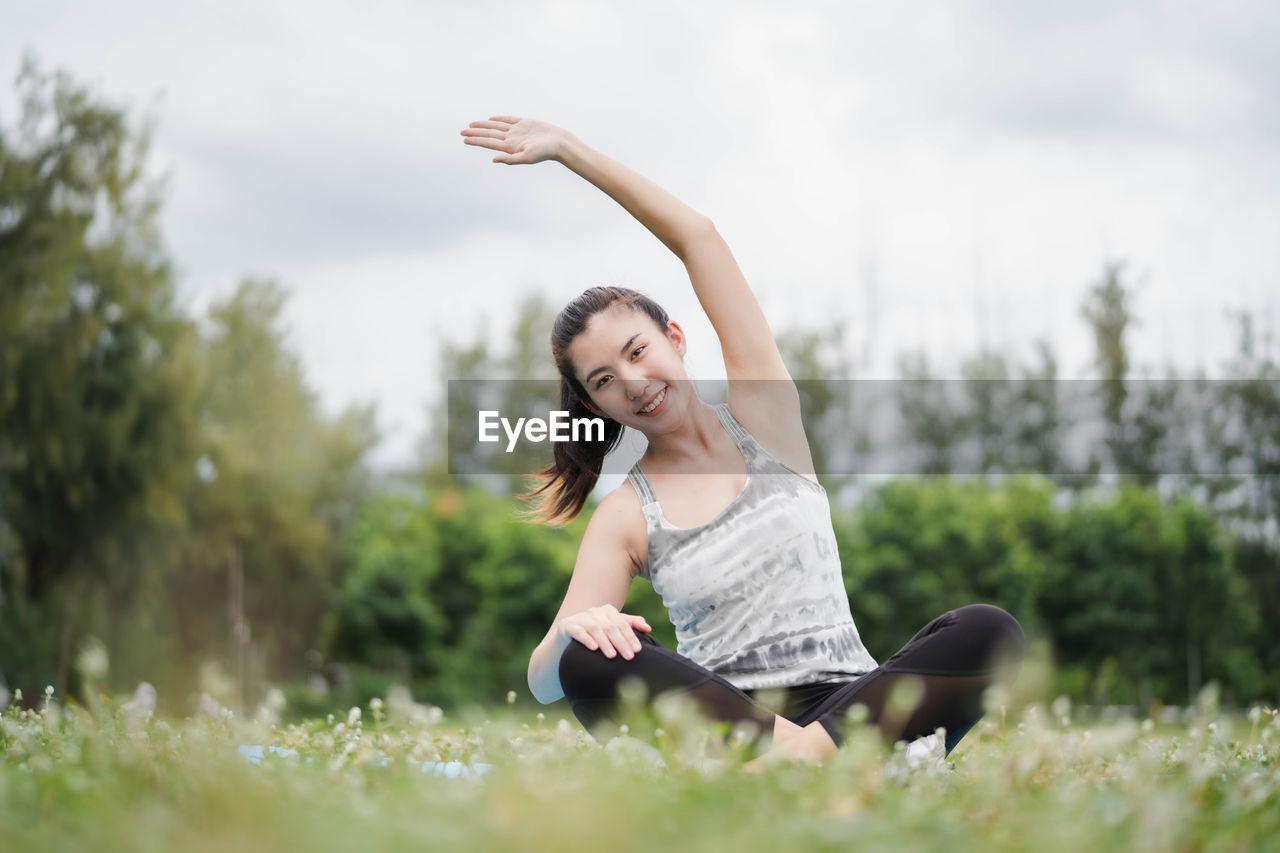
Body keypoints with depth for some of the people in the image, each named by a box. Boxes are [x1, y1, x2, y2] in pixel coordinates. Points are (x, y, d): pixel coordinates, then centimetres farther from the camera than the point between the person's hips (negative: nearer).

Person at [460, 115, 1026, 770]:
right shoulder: (624, 519, 8)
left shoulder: (760, 414, 12)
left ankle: (816, 750, -43)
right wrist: (575, 632, -26)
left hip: (850, 704, 2)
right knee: (590, 660, -31)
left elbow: (699, 238, 11)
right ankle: (793, 758, -42)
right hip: (723, 718, -1)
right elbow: (543, 680, -1)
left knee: (991, 632, -27)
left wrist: (569, 148, 11)